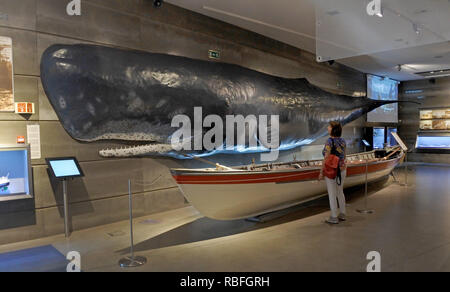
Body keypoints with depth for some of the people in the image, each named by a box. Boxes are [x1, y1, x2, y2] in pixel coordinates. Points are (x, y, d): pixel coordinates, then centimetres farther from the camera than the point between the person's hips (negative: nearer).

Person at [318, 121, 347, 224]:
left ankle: (334, 218, 11)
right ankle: (342, 215, 28)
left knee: (332, 195, 3)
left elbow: (326, 159, -20)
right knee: (340, 192, 19)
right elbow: (343, 156, 9)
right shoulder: (343, 141, 2)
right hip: (342, 170, 7)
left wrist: (321, 172, -13)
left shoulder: (329, 142, -20)